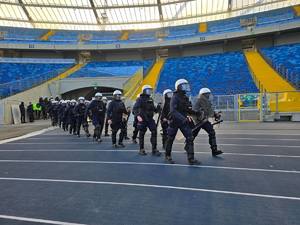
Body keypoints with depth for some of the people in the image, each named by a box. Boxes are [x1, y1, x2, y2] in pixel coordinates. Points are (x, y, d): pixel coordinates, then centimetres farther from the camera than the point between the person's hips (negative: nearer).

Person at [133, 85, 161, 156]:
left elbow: (153, 108, 22)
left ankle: (154, 149, 1)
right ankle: (141, 149, 17)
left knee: (154, 132, -5)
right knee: (141, 134, 3)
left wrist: (157, 109, 0)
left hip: (150, 119, 5)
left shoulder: (151, 99, 16)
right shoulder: (140, 99, -4)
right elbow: (135, 108, -16)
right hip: (142, 119, -5)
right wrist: (138, 115, -31)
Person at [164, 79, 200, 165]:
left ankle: (191, 159, -1)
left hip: (184, 121, 6)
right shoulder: (175, 97, -14)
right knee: (170, 139, 7)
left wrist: (195, 112, 3)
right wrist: (183, 118, -37)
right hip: (175, 121, -6)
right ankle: (167, 156, 27)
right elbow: (173, 111, -27)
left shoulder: (185, 98, 9)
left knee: (190, 138, -5)